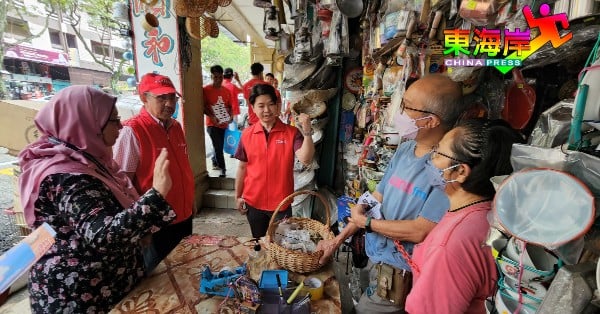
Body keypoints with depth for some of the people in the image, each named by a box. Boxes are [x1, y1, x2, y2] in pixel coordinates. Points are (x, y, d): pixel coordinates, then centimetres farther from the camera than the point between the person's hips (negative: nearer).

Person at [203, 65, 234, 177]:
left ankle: (215, 162, 39)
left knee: (220, 146, 16)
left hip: (224, 124, 5)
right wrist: (211, 116, -19)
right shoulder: (206, 90, -6)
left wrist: (230, 116, -4)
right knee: (218, 147, -6)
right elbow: (203, 107, -6)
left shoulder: (226, 91, 7)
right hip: (212, 124, -5)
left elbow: (229, 106, 14)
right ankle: (223, 169, 7)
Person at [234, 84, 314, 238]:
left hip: (281, 203, -2)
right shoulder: (247, 134, -3)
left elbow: (305, 159, -22)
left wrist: (307, 132, -33)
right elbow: (242, 167, 4)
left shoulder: (292, 133, -9)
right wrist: (238, 196, 7)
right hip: (254, 202, 2)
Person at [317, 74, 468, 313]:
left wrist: (365, 221, -12)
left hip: (399, 275, -7)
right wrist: (337, 240, 5)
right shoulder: (404, 149, 0)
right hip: (375, 259, 7)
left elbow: (421, 232, -26)